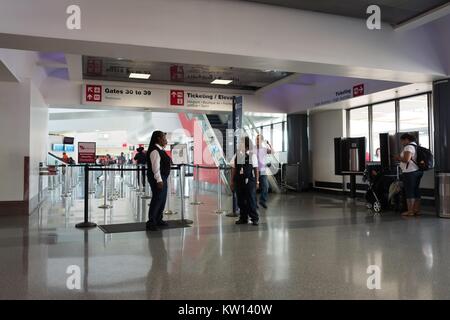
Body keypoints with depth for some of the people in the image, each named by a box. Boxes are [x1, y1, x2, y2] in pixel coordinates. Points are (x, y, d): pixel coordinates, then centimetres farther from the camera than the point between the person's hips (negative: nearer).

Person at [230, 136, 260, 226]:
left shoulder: (252, 156, -2)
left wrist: (257, 181, -2)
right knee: (241, 201, 10)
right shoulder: (236, 156, 5)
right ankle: (243, 218, 22)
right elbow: (233, 169, 9)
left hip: (249, 181, -3)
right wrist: (232, 182, 10)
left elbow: (256, 169, 0)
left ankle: (255, 218, 12)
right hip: (238, 181, 4)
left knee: (251, 200, 0)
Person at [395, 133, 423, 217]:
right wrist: (401, 159, 19)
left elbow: (406, 160, -21)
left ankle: (410, 211, -2)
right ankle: (417, 210, 16)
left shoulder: (408, 147, -12)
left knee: (409, 192, -5)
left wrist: (399, 158, -4)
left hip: (409, 172, -10)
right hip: (417, 171, 10)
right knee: (416, 191, 12)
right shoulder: (416, 146, 18)